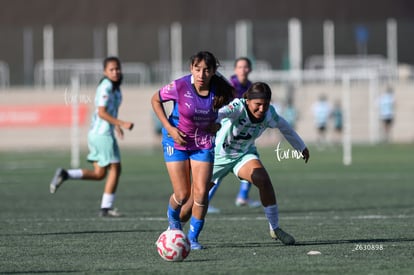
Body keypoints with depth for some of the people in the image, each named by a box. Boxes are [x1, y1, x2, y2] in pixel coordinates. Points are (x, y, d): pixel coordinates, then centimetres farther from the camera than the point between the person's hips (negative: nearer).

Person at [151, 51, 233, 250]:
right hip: (177, 140, -2)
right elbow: (155, 100, -5)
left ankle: (193, 237, 9)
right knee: (182, 195, -3)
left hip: (203, 143, 2)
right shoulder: (179, 87, -22)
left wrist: (219, 123, -9)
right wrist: (169, 128, -13)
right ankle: (172, 218, 33)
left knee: (201, 192, -7)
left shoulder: (219, 90, -15)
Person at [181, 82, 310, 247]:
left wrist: (301, 148, 21)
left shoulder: (269, 114, -17)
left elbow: (284, 127, 5)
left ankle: (275, 229, -10)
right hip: (217, 155, -3)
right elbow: (220, 113, -54)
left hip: (244, 154, 3)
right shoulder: (238, 107, -32)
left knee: (264, 180, -24)